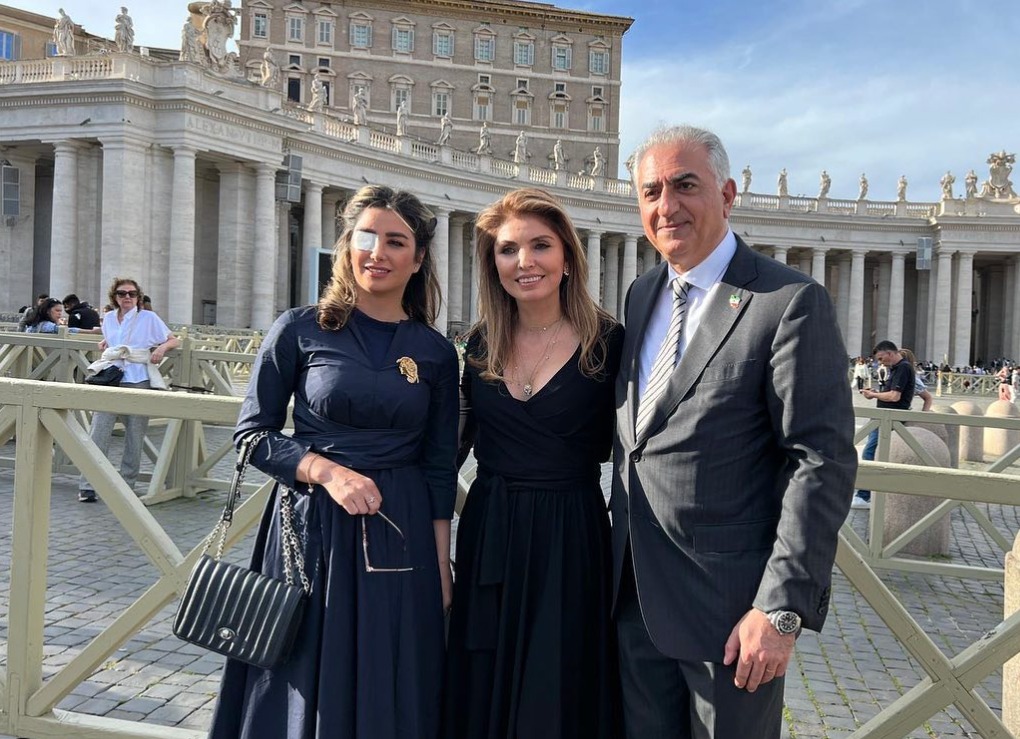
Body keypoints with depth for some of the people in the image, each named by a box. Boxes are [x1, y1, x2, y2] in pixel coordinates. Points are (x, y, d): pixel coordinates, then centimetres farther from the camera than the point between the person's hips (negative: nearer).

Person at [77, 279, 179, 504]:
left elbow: (174, 340, 8)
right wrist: (105, 344, 9)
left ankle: (126, 485, 14)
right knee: (98, 432, -7)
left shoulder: (149, 318, 4)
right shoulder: (108, 318, 15)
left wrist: (162, 347, -12)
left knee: (134, 438, 3)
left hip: (139, 382, -2)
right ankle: (87, 486, -3)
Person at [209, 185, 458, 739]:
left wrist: (441, 567, 4)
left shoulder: (436, 354, 3)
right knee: (302, 691, 10)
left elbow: (440, 469, 7)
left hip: (399, 539, 2)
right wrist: (328, 471, -15)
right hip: (310, 529, -1)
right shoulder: (300, 331, -2)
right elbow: (252, 433, -1)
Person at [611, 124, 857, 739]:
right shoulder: (642, 295, 10)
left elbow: (824, 462, -16)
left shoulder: (792, 302, -12)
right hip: (635, 596, 7)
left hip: (729, 604, -6)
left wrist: (782, 608, -19)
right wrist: (617, 564, 14)